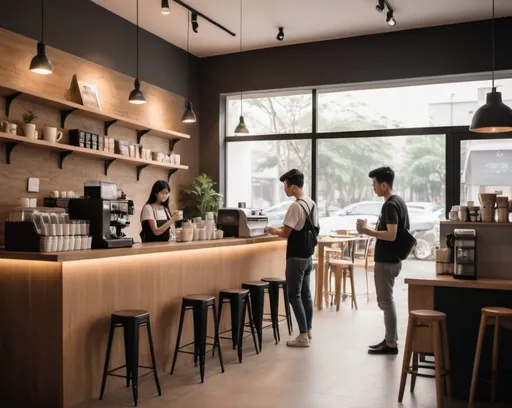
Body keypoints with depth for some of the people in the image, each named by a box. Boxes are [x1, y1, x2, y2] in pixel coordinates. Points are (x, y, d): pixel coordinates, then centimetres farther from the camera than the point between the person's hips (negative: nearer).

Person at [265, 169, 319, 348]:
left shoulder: (295, 206, -20)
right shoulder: (312, 204, 8)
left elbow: (286, 233, -19)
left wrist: (274, 231, 1)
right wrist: (284, 228, 17)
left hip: (296, 257, -9)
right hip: (308, 255, 9)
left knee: (294, 295, -2)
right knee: (306, 293, 15)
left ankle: (303, 336, 0)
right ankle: (308, 331, 23)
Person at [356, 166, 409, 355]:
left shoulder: (390, 205, -18)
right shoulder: (399, 201, 12)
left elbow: (391, 235, -26)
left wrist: (366, 231, -24)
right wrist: (371, 230, 18)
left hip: (386, 260, -10)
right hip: (392, 258, 10)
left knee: (385, 301, -2)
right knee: (386, 300, 17)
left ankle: (391, 344, 6)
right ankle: (390, 338, 25)